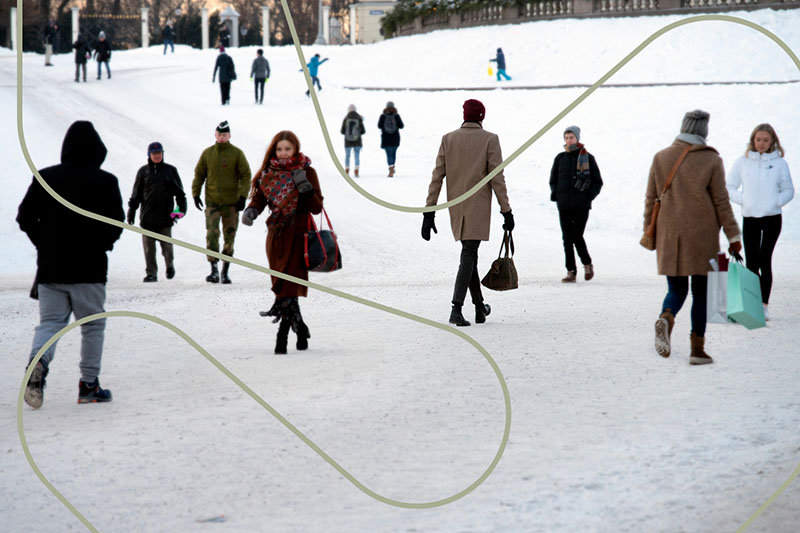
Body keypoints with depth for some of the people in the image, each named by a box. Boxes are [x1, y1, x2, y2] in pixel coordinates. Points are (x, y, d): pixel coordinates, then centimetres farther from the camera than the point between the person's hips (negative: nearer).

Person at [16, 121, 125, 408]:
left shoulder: (45, 177, 3)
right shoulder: (105, 182, -5)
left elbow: (25, 217, 3)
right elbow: (116, 223, -7)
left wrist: (44, 244, 15)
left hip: (50, 267, 3)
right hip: (89, 268, -3)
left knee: (50, 322, 6)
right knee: (93, 325, 9)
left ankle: (38, 360, -23)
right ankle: (89, 384, 10)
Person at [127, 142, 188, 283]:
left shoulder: (170, 171, 7)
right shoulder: (143, 171, 8)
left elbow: (179, 192, 11)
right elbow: (136, 194, 12)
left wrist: (182, 208, 1)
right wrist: (131, 212, 8)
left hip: (165, 216, -1)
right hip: (147, 216, 1)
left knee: (166, 245, -1)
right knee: (148, 247, -1)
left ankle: (170, 265, 26)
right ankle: (151, 273, 5)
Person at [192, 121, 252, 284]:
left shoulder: (237, 153, 1)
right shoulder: (207, 153, 7)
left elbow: (246, 175, 1)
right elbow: (199, 174, 13)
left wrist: (243, 196, -8)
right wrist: (196, 193, 3)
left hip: (231, 202, -1)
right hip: (212, 201, 1)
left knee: (229, 236, 3)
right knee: (212, 234, -12)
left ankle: (225, 271, 11)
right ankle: (214, 269, -14)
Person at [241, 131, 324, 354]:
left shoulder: (307, 172, -2)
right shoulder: (268, 173, 10)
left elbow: (317, 207, -6)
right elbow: (258, 198, 4)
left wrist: (305, 187, -21)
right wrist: (251, 210, -17)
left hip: (298, 233, -5)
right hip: (276, 234, 5)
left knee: (288, 286, -14)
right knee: (280, 284, 8)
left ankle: (283, 334, -17)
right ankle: (300, 329, 21)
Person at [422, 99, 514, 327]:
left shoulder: (448, 139, 3)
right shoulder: (489, 139, -6)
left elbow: (437, 177, 1)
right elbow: (497, 178, -8)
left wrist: (429, 212, 2)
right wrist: (506, 211, -3)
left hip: (456, 208, 4)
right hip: (478, 206, -4)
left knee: (469, 253, 18)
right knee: (469, 255, -6)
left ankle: (480, 307, 27)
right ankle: (456, 309, -20)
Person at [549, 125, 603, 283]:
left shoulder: (587, 158, 2)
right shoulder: (560, 158, 10)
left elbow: (597, 182, 6)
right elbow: (553, 180, 21)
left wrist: (589, 197, -5)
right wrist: (555, 194, 4)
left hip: (581, 205, -3)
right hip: (564, 205, 3)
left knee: (577, 237, -11)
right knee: (567, 239, 2)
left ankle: (587, 264, 13)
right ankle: (571, 271, 7)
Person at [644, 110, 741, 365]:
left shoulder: (661, 158, 3)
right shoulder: (712, 160, -4)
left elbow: (650, 199, 6)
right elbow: (721, 202, -3)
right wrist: (733, 236, 4)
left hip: (669, 236, 2)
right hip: (703, 237, -2)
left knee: (676, 290, 12)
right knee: (701, 291, 9)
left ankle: (666, 318, -20)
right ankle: (697, 348, 6)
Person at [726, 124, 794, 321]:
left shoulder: (779, 163, 3)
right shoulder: (742, 162, 6)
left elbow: (788, 190, 8)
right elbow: (729, 188, 10)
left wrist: (776, 202, -9)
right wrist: (743, 200, -6)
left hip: (772, 217, -1)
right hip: (749, 218, 1)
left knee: (764, 260, -6)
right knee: (751, 262, 0)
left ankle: (764, 305, -3)